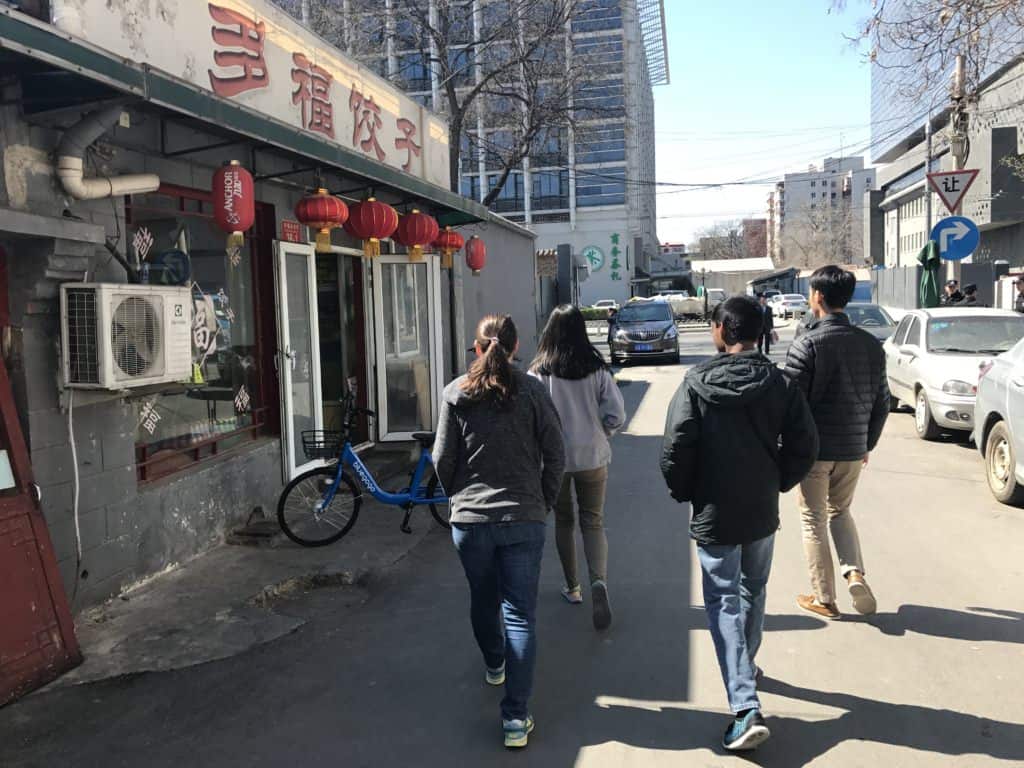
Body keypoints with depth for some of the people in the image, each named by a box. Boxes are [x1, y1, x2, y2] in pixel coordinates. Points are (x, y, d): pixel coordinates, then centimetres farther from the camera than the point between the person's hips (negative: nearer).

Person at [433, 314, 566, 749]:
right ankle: (516, 717, 1)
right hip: (524, 518, -1)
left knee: (482, 600, 23)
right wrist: (544, 502, 11)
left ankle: (495, 665, 48)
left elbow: (442, 459, -1)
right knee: (520, 614, 3)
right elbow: (555, 455, -3)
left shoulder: (456, 393, -2)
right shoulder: (532, 391, -4)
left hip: (470, 519, 1)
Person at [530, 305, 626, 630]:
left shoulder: (539, 373, -11)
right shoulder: (597, 368, -6)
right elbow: (616, 415, -6)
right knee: (593, 523, 9)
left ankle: (572, 587, 26)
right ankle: (599, 581, -14)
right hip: (592, 457, 1)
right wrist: (599, 435, 11)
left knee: (564, 521, 17)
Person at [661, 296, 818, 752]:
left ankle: (745, 706, -8)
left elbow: (676, 450, -16)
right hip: (762, 512, 4)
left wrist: (683, 492, 1)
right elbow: (803, 445, -3)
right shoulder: (780, 384, -3)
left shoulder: (696, 385, -13)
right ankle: (746, 667, 42)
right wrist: (777, 483, 12)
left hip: (714, 514, -4)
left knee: (724, 603, 1)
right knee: (754, 591, 23)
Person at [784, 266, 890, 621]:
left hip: (814, 448, -5)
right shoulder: (871, 345, 3)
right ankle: (854, 572, 5)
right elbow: (882, 402, 9)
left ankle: (824, 599, 16)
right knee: (840, 512, 24)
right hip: (853, 449, 5)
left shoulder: (808, 344, -15)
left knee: (814, 522, 9)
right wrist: (868, 444, 19)